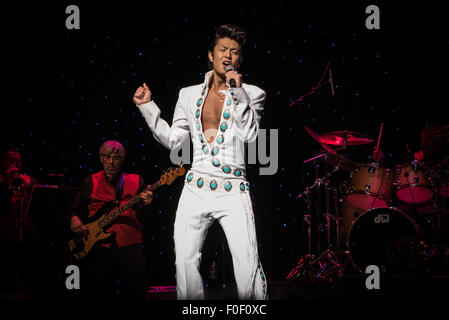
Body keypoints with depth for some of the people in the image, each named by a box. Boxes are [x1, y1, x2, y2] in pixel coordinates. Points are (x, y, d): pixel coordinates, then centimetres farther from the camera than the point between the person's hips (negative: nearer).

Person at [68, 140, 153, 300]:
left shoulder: (135, 181, 11)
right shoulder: (91, 182, 14)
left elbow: (141, 214, 6)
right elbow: (75, 208, 18)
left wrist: (145, 204, -16)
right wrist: (74, 219, -4)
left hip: (130, 246, -1)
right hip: (99, 247, 1)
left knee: (135, 293, -4)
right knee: (100, 293, 3)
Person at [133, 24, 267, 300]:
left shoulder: (251, 94, 6)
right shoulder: (190, 95, 13)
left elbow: (249, 134, -9)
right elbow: (172, 139, 15)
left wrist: (238, 92, -15)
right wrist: (147, 106, 9)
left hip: (233, 191, -3)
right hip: (196, 190, 3)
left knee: (248, 262, -14)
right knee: (186, 261, 0)